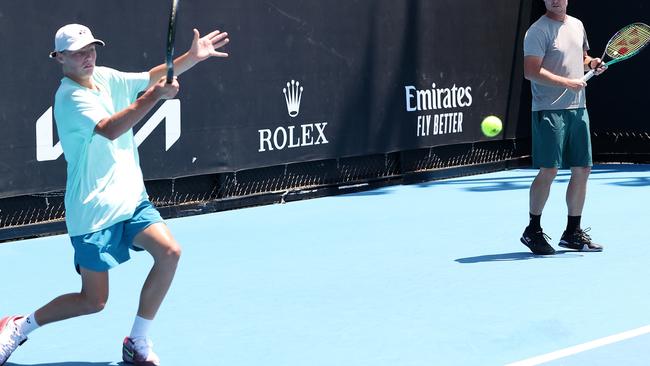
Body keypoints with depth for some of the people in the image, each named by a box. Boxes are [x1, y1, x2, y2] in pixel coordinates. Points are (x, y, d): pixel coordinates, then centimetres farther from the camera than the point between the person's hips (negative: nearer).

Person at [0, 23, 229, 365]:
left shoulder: (105, 78, 7)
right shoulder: (70, 96, -18)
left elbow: (149, 77, 10)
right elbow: (109, 129, -32)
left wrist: (191, 57, -6)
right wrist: (154, 96, -40)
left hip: (130, 199, 7)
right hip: (94, 211, -7)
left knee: (168, 251, -14)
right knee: (93, 301, -3)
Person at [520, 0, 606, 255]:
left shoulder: (577, 26, 14)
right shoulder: (538, 31, -9)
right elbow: (531, 71, -18)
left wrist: (592, 64, 7)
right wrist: (567, 82, -21)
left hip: (578, 109, 7)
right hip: (549, 110, -7)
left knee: (582, 169, 7)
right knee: (548, 171, -8)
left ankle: (573, 232, 17)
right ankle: (533, 230, 6)